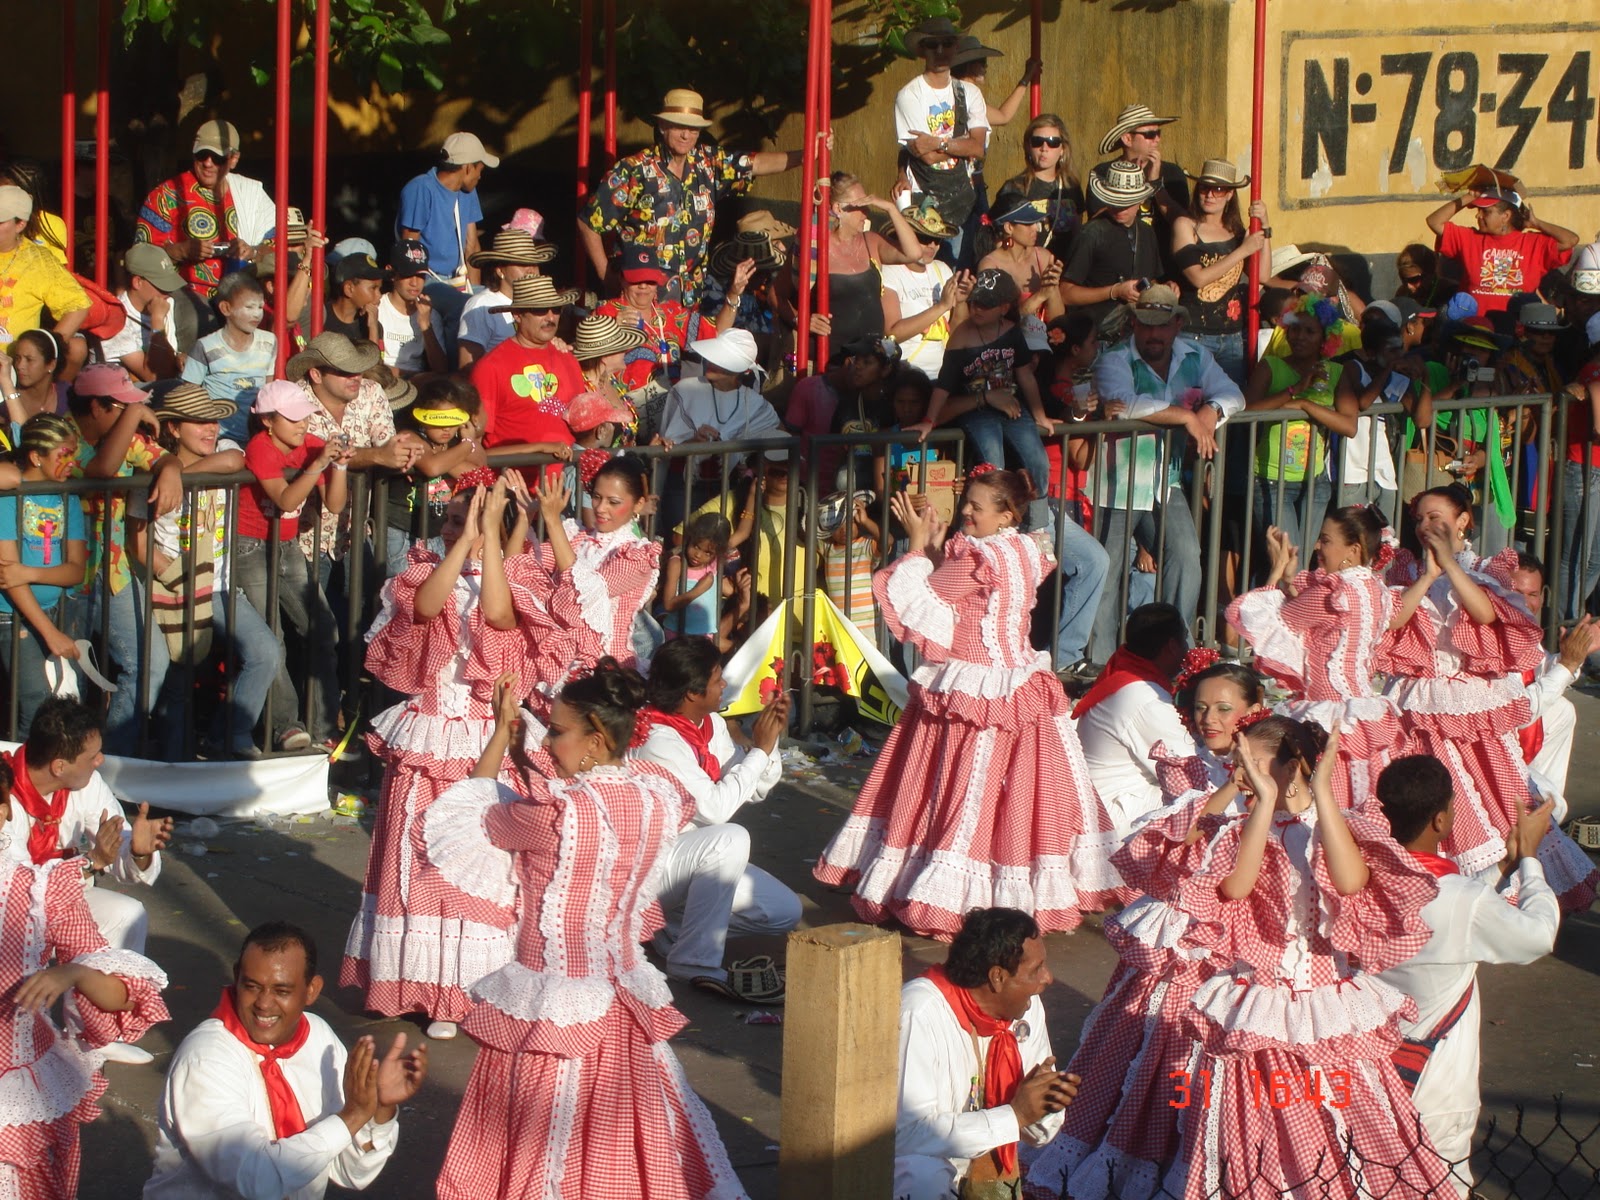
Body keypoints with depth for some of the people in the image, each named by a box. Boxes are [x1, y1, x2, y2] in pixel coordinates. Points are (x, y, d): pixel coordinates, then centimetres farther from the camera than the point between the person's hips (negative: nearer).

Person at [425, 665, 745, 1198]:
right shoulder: (657, 799, -7)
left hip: (553, 1005, -6)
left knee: (547, 1147, 6)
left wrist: (502, 733, 2)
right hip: (623, 990, 6)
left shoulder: (557, 812, -24)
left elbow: (471, 818, -8)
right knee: (629, 1123, 20)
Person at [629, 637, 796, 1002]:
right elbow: (715, 808, -30)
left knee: (784, 912, -3)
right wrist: (759, 749, -21)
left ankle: (675, 926, 6)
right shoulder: (659, 741, -24)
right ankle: (695, 963, -26)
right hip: (646, 863, -9)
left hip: (696, 858, 9)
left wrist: (770, 738, -8)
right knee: (730, 839, -35)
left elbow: (755, 790, 9)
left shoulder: (712, 725, 3)